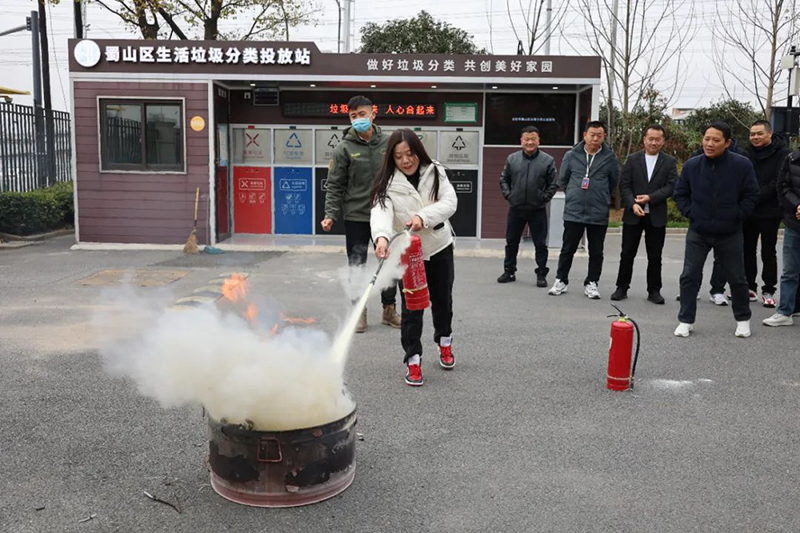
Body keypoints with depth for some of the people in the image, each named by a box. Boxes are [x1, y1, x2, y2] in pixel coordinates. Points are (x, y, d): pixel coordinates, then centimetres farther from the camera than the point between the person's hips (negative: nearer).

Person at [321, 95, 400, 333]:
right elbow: (335, 185, -5)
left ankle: (389, 309, 26)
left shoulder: (388, 143, 3)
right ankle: (359, 312, 19)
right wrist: (330, 214, -15)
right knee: (357, 266, 5)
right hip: (356, 217, -2)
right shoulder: (344, 148, -5)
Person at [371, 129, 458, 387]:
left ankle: (444, 341, 44)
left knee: (442, 300, 18)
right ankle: (413, 359, 10)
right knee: (411, 307, -3)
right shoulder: (388, 183, -12)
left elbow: (449, 202, -15)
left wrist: (423, 216, -32)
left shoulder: (435, 172, -4)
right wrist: (382, 236, -51)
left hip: (440, 248, 3)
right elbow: (381, 212, -29)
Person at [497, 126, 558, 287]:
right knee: (511, 242, 11)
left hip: (538, 210, -2)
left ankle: (541, 274, 14)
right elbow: (504, 180, 11)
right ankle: (509, 271, 24)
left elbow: (553, 184, 1)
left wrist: (543, 198, -7)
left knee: (540, 244, 3)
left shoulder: (548, 160, -3)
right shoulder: (512, 159, 3)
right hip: (516, 209, 2)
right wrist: (508, 195, 0)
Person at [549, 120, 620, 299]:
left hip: (599, 215, 0)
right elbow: (563, 179, 13)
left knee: (596, 252, 7)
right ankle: (561, 281, 19)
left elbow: (613, 183, 11)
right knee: (567, 249, 7)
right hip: (573, 212, 0)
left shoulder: (610, 158, -1)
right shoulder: (571, 155, 0)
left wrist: (601, 199, 12)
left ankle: (591, 284, 19)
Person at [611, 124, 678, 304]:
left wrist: (650, 198, -16)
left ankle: (654, 290, 16)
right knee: (627, 254, 5)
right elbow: (624, 185, -1)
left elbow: (671, 186, -6)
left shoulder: (670, 162, 3)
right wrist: (632, 204, -15)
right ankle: (622, 288, 15)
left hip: (657, 216, 0)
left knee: (655, 256, 6)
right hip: (633, 215, 0)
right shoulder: (633, 159, 4)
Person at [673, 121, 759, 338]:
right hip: (698, 233, 1)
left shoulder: (742, 165, -10)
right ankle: (686, 320, 10)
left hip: (730, 233, -1)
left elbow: (751, 195, -2)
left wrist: (736, 216, -9)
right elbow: (680, 194, 6)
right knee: (690, 276, -1)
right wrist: (691, 213, -5)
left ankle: (743, 320, 29)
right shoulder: (692, 165, -4)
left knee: (737, 278, 11)